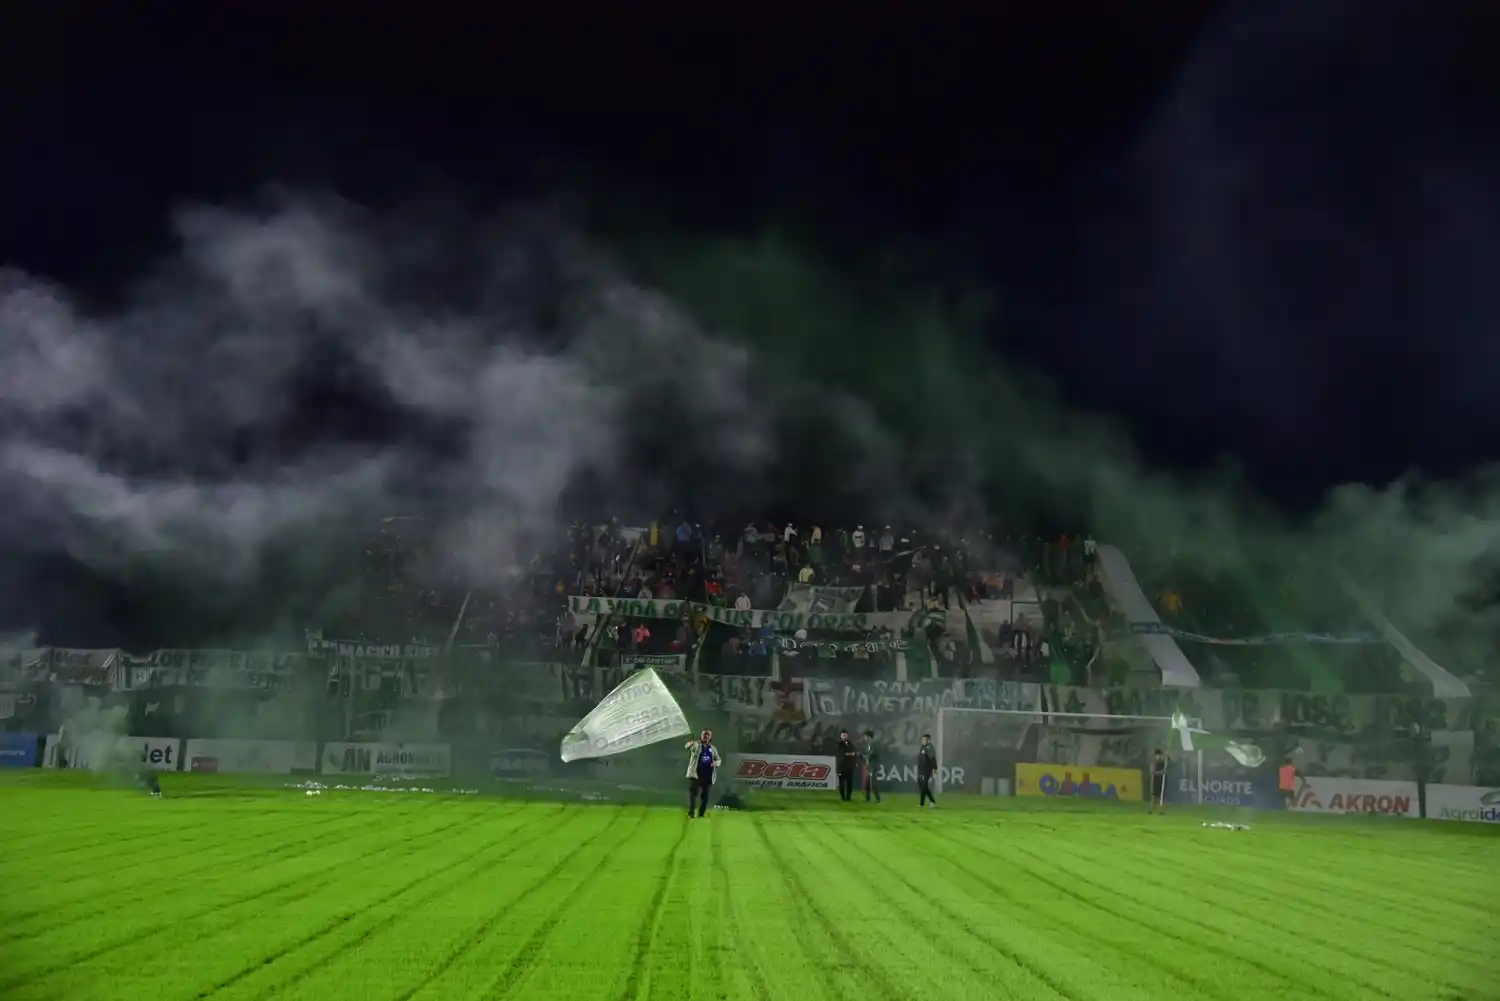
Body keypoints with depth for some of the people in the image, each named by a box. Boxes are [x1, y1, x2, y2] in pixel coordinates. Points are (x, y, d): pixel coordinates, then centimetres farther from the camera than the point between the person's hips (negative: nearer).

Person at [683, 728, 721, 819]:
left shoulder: (713, 749, 14)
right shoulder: (696, 745, 0)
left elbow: (718, 760, 21)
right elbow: (687, 747, -20)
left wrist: (715, 763, -5)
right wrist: (690, 744, -47)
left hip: (708, 776, 4)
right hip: (696, 774, -4)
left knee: (705, 796, 8)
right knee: (693, 794, -13)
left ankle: (701, 814, 19)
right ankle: (690, 814, -14)